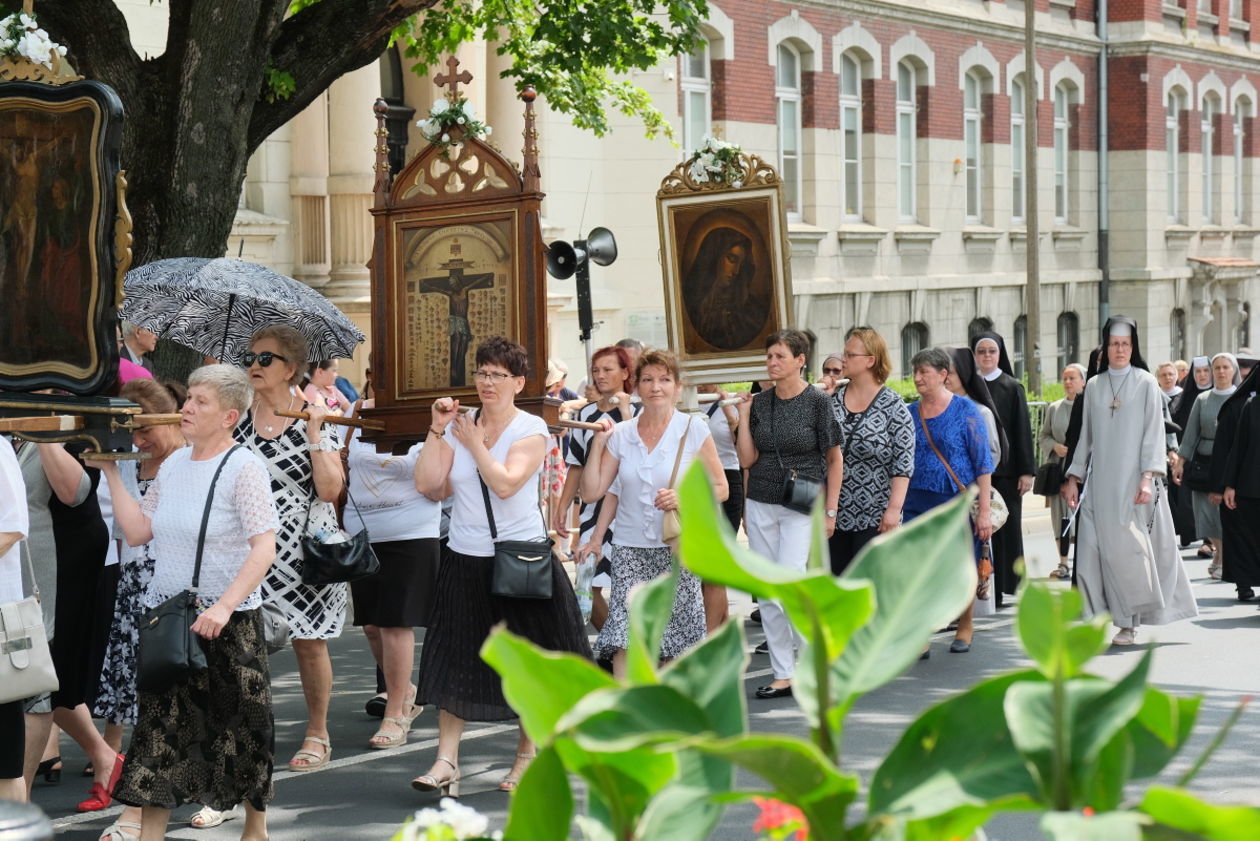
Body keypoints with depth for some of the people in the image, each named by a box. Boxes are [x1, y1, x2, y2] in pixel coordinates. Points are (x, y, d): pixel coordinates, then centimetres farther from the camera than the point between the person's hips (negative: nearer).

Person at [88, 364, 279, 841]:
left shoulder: (243, 467, -12)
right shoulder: (173, 464, 8)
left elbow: (265, 547, -19)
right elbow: (137, 531, 9)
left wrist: (224, 607, -28)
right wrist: (111, 472, 5)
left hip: (228, 621, -5)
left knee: (240, 727, 6)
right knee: (159, 727, 4)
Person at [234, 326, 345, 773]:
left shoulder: (313, 419, -3)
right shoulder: (239, 418, 5)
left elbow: (330, 489, -11)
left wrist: (313, 434, -16)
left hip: (303, 548, -2)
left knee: (309, 643, 4)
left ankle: (317, 735, 17)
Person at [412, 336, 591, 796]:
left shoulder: (531, 429, -5)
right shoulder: (458, 425, 6)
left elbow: (505, 483, -20)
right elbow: (426, 485, -2)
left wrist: (473, 442, -12)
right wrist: (437, 431, -7)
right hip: (465, 560, 3)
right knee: (454, 660, -1)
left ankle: (526, 756, 22)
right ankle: (446, 761, 1)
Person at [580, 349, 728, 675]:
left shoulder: (693, 430, -1)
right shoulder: (620, 434, 5)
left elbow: (720, 488, 2)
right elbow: (591, 492, 4)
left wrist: (684, 497, -14)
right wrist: (597, 444, -3)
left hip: (678, 549, -1)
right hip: (630, 548, 1)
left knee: (675, 642, 3)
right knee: (625, 640, -12)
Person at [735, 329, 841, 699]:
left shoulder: (817, 402, -5)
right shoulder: (759, 402, 6)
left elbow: (835, 459, -1)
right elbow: (747, 459, 4)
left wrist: (830, 511, -4)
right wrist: (743, 415, -4)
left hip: (801, 506, -5)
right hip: (761, 505, 5)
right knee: (767, 594, 4)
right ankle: (783, 675, 11)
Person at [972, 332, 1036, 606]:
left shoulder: (1013, 388, 3)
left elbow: (1023, 430, 0)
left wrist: (1026, 471, -6)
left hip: (1005, 470, -1)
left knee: (1006, 529, 0)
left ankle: (1005, 588, 6)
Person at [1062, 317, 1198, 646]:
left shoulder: (1146, 383, 1)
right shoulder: (1094, 387, 11)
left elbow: (1153, 433, -3)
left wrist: (1148, 478, -13)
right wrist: (1074, 478, 10)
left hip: (1134, 481, -3)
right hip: (1101, 481, 3)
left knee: (1131, 549, -4)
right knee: (1096, 550, -5)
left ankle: (1130, 622, 4)